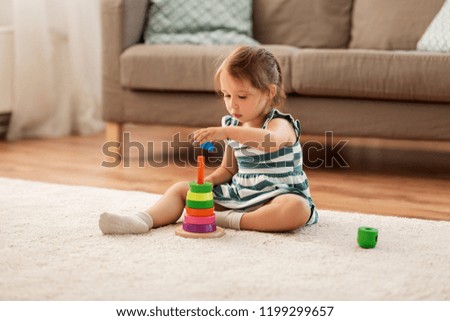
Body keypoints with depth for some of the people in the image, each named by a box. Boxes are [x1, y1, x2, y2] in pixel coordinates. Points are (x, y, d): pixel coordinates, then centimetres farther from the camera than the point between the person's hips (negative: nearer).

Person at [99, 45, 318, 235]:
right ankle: (144, 220, -26)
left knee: (298, 208, -41)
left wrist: (227, 132, -50)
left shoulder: (280, 124, -13)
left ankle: (231, 221, -34)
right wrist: (208, 181, -3)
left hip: (274, 199, -6)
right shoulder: (233, 125, 9)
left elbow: (270, 141, -40)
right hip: (237, 194, 7)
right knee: (181, 189, -1)